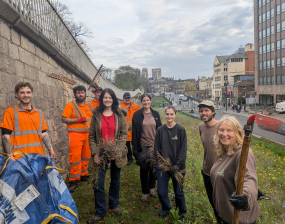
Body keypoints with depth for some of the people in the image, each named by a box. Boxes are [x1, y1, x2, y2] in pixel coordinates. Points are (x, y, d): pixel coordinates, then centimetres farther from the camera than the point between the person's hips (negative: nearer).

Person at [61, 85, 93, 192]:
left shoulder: (89, 105, 11)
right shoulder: (70, 105, -5)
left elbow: (92, 116, 23)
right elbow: (63, 119, -10)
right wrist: (77, 120, -18)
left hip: (87, 134, 6)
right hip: (75, 135, -6)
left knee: (86, 156, 13)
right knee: (75, 157, -6)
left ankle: (83, 175, 30)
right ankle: (74, 180, 5)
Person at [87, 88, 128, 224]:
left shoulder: (119, 114, 1)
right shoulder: (96, 115, 1)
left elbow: (124, 133, -1)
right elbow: (92, 136, 1)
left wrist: (118, 149, -13)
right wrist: (95, 153, -9)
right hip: (101, 154, 0)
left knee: (115, 181, 15)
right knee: (98, 183, -1)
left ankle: (113, 205, 37)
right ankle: (100, 212, 19)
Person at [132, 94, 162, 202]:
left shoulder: (155, 114, 4)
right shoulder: (137, 115, -3)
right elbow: (134, 132, -3)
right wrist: (135, 147, -6)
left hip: (154, 145, 2)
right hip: (142, 146, -2)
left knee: (153, 167, 12)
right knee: (144, 169, 3)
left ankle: (152, 187, 34)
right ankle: (145, 191, 20)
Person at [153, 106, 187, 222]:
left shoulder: (181, 130, -6)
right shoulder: (160, 130, 1)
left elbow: (183, 149, -7)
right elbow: (156, 149, 5)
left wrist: (178, 165, -16)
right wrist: (155, 166, 5)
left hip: (177, 168, -2)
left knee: (178, 193, 11)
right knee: (161, 192, 7)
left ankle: (182, 213, 37)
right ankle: (165, 208, 38)